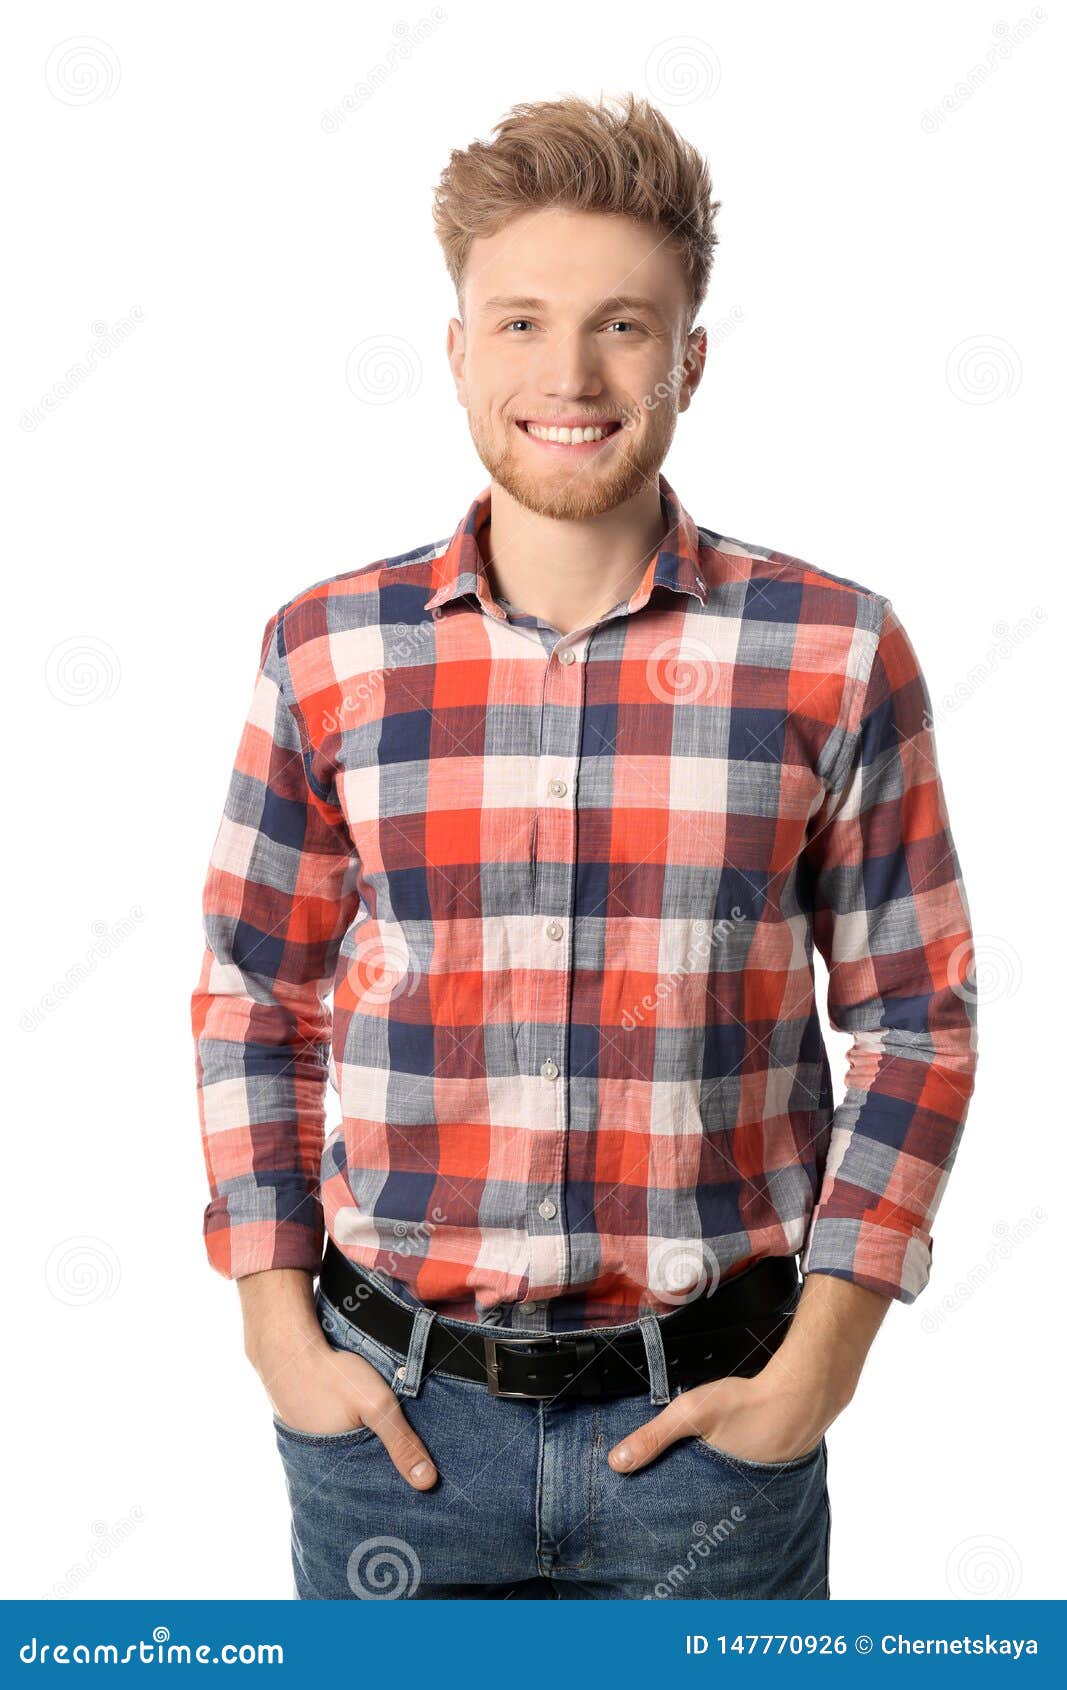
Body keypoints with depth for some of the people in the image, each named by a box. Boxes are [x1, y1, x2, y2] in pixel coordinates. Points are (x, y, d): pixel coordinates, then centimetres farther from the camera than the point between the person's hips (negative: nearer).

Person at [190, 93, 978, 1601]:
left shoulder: (836, 653, -5)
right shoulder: (326, 652, -2)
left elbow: (917, 1023, 0)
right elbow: (253, 1007, 5)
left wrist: (819, 1364, -5)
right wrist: (278, 1328, -1)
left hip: (709, 1415, 0)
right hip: (391, 1413, 1)